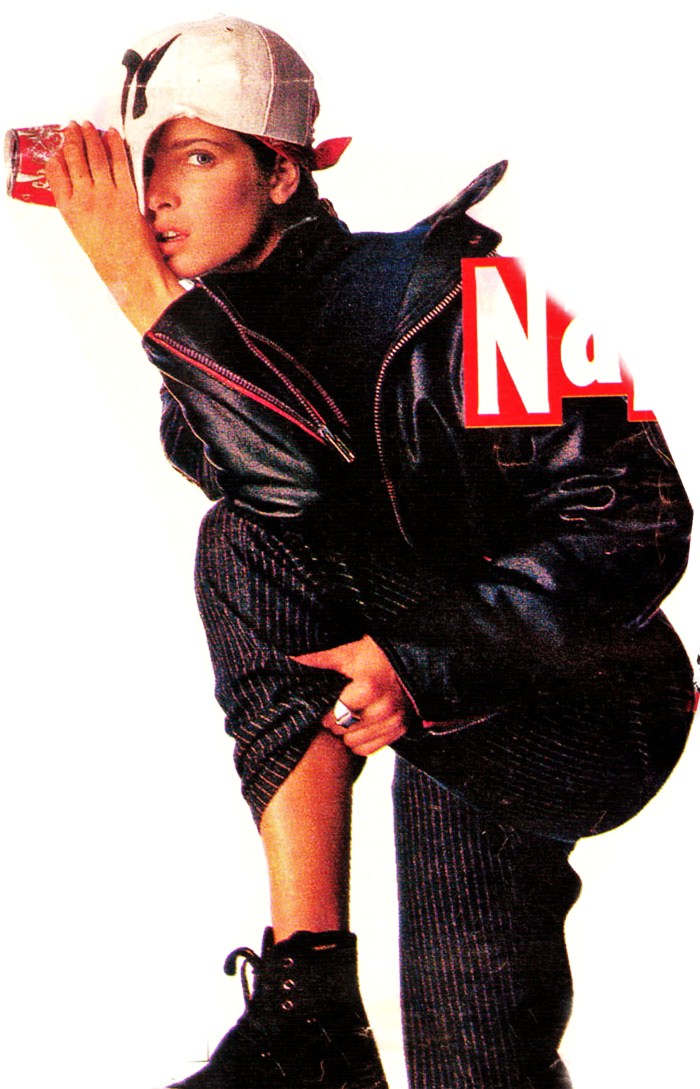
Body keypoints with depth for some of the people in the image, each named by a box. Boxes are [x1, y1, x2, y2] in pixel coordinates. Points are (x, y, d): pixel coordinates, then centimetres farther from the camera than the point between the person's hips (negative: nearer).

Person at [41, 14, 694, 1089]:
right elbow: (303, 475, -28)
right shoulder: (205, 352, -2)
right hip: (437, 715, 6)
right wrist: (146, 293, -37)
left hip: (591, 715, -6)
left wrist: (429, 666, -34)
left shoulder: (438, 300, -18)